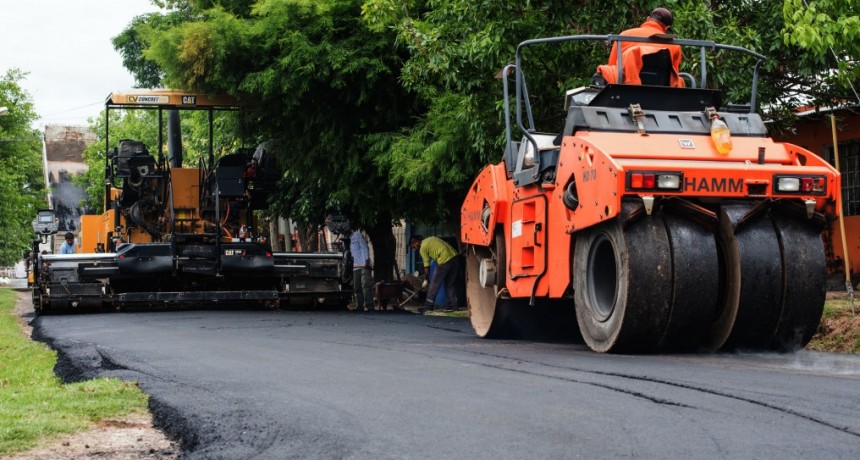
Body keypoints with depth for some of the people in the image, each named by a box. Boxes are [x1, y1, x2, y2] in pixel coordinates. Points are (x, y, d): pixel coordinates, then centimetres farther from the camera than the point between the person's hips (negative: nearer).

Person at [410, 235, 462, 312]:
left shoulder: (423, 248, 0)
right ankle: (454, 304, 14)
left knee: (434, 283, 2)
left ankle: (429, 305, 4)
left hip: (445, 260, -8)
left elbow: (427, 266, 1)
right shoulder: (430, 239, 24)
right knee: (450, 283, 16)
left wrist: (426, 280, 10)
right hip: (455, 256, 8)